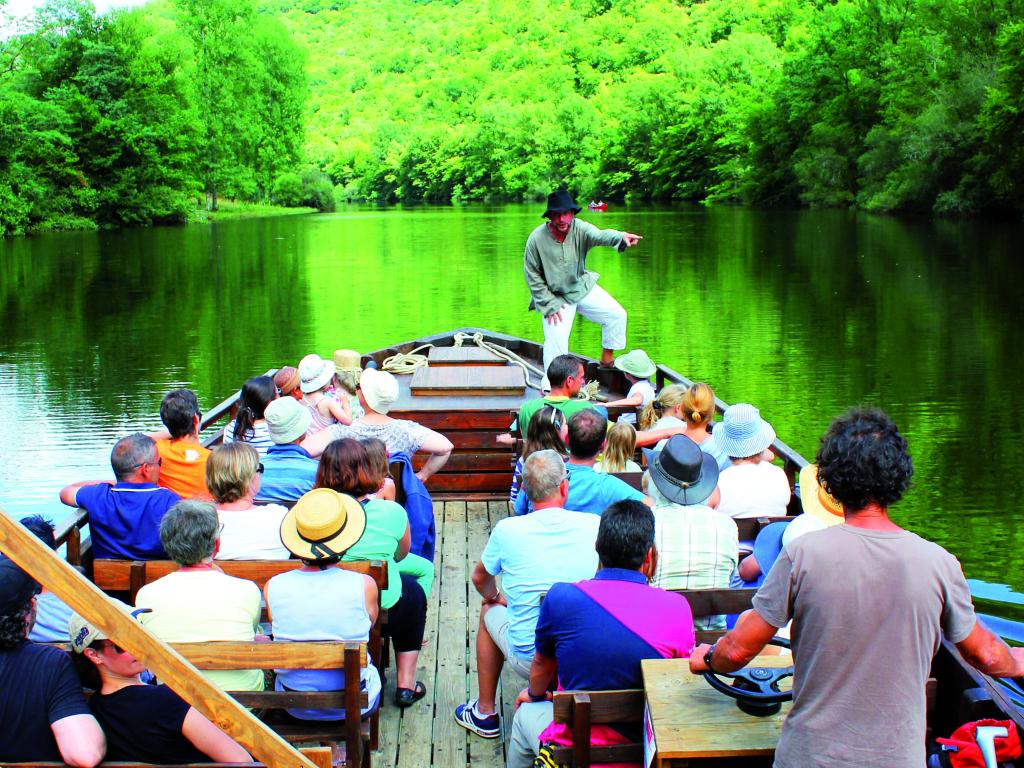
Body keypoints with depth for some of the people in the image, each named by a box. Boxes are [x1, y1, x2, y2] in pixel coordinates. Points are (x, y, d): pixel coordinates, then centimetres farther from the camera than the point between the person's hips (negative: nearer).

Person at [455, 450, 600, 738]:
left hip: (529, 660, -1)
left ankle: (485, 713, 38)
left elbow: (480, 579, 9)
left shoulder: (507, 530, -10)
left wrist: (494, 597, 31)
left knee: (490, 609, 29)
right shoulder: (594, 525, -8)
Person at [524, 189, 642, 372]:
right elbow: (533, 276, -12)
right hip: (555, 296, -3)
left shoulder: (579, 229, -18)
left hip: (582, 287, 3)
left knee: (617, 315, -1)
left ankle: (607, 360, 18)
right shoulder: (536, 239, -21)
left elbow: (601, 235, -40)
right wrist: (549, 305, -15)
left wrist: (621, 237, -63)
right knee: (555, 340, -14)